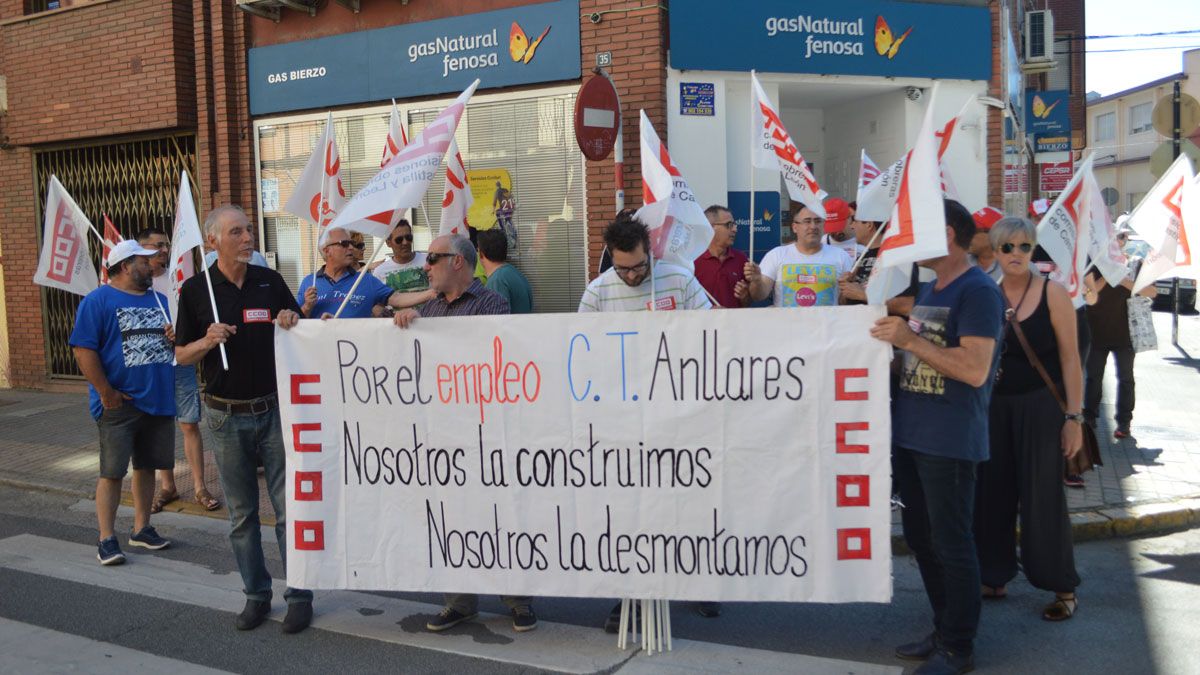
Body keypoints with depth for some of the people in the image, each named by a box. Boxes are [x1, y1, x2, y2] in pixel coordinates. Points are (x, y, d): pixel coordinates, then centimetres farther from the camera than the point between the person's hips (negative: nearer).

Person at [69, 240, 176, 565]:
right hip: (120, 403, -6)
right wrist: (106, 393, -16)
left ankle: (141, 528, 25)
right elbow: (83, 350, -13)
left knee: (147, 466, 13)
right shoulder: (98, 301, -7)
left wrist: (176, 337, -3)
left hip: (159, 400, 6)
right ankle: (107, 539, 5)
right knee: (112, 471, -2)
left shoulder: (159, 300, 14)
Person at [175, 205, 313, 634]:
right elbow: (181, 356, 3)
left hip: (274, 409, 0)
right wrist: (207, 341, -17)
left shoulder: (270, 281, 3)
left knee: (289, 507, 2)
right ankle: (256, 594, 22)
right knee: (241, 513, 9)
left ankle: (299, 595, 12)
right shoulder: (196, 290, 0)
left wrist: (292, 324, -10)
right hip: (227, 416, 0)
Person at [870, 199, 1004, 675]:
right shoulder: (928, 289, 15)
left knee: (950, 544, 1)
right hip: (911, 434, 9)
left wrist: (909, 340, -23)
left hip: (949, 441, -9)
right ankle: (944, 630, 31)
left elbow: (975, 370, -23)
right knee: (919, 536, 16)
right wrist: (892, 338, 8)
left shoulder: (977, 291, -13)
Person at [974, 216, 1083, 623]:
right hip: (994, 406, 4)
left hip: (1039, 406, -3)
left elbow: (1070, 358, -7)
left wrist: (1074, 416, -10)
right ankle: (995, 577, 23)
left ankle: (1063, 588, 14)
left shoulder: (1052, 293, -7)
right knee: (992, 492, 7)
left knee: (1043, 496, 0)